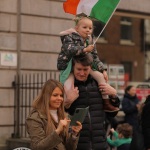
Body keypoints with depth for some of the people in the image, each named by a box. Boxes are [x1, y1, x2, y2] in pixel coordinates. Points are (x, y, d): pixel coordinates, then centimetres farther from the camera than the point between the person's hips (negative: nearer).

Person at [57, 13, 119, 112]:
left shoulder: (89, 41, 12)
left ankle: (106, 103, -1)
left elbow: (95, 58, 14)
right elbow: (69, 49, -28)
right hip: (69, 67, -6)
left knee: (101, 76, -7)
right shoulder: (69, 37, -7)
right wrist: (84, 49, -37)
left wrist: (103, 70, 3)